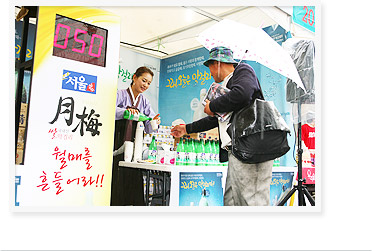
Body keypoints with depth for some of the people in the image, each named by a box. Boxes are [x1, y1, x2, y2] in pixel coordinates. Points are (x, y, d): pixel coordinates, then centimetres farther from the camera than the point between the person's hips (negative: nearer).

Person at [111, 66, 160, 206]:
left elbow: (148, 128, 10)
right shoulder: (121, 95, 4)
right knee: (117, 176, -7)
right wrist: (125, 111, -31)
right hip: (118, 144, -4)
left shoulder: (144, 102, 18)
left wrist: (153, 122, -12)